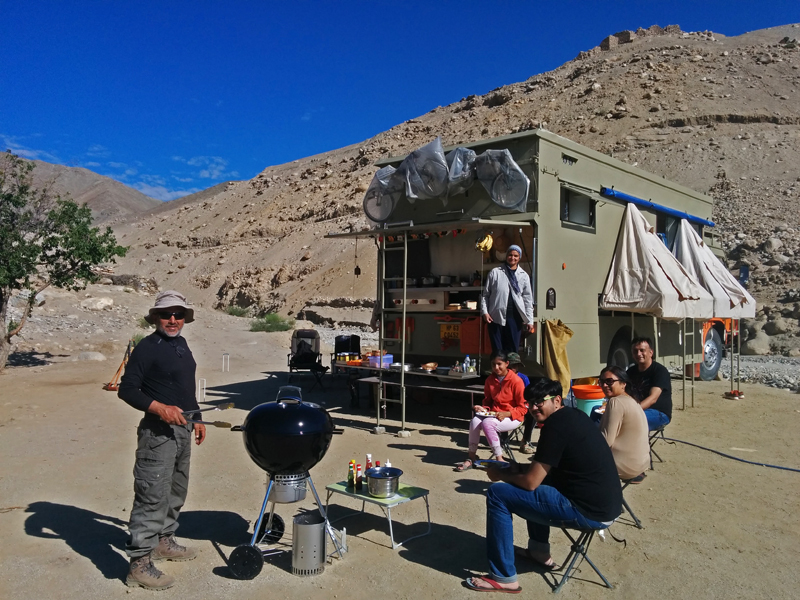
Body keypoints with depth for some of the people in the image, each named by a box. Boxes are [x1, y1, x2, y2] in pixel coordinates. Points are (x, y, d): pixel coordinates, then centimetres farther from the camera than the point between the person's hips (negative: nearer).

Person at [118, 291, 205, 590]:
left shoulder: (181, 344, 11)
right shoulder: (147, 347, -13)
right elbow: (127, 389, -16)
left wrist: (196, 418, 20)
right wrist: (160, 408, -26)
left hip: (182, 428, 9)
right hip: (158, 430, -9)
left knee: (176, 491, 19)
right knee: (153, 495, -8)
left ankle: (164, 541, 36)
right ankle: (140, 563, 0)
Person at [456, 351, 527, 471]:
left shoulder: (516, 381, -12)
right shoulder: (490, 380, 5)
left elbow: (523, 408, -9)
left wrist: (506, 414, -22)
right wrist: (484, 409, -3)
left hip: (512, 417, -5)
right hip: (494, 414, 5)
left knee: (487, 423, -32)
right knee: (475, 421, -24)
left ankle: (499, 459, -20)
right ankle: (471, 458, -13)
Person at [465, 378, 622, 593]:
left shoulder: (556, 424, -18)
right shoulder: (572, 415, 11)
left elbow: (530, 482, -14)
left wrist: (500, 474, 3)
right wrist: (515, 469, 11)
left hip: (589, 511, -10)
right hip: (604, 504, 10)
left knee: (497, 494, -6)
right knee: (535, 473, 28)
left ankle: (503, 577, 4)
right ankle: (539, 551, 33)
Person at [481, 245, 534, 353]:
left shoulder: (524, 276, 9)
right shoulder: (495, 272, 4)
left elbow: (528, 299, 8)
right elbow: (485, 294, 5)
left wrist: (529, 320, 4)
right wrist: (484, 312, -5)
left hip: (515, 317, 1)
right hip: (496, 316, -1)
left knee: (513, 350, 4)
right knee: (497, 350, 3)